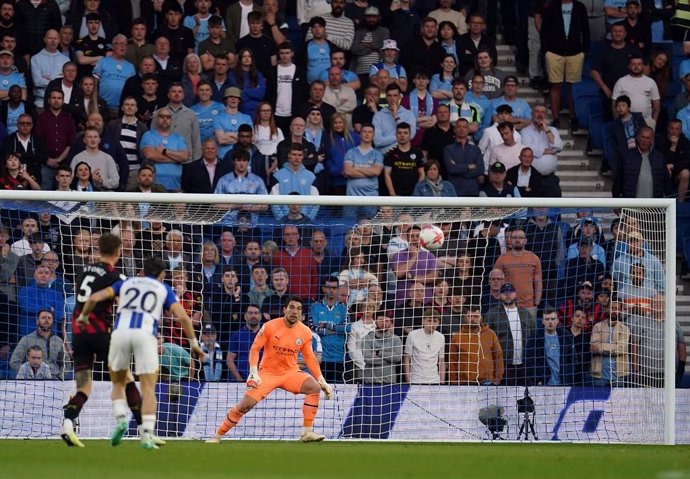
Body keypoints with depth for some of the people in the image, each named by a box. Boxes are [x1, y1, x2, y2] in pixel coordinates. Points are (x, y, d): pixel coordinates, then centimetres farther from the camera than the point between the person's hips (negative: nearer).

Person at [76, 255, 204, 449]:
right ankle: (147, 436, -10)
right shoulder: (164, 289, 22)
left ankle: (121, 420, -3)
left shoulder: (125, 283, 26)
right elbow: (183, 317, 7)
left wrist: (83, 316, 32)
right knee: (148, 389, 5)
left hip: (120, 332, 2)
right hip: (145, 334, -2)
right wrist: (194, 343, 17)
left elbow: (94, 298, 15)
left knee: (118, 383, 21)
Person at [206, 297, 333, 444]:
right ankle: (217, 436, 3)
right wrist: (253, 372, -18)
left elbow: (309, 358, 8)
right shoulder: (270, 327, -11)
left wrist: (322, 381, 5)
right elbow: (255, 348, -6)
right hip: (267, 372, -3)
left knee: (314, 387, -23)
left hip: (291, 373, 3)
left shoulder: (305, 332, -3)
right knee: (246, 405, -14)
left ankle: (307, 433, -19)